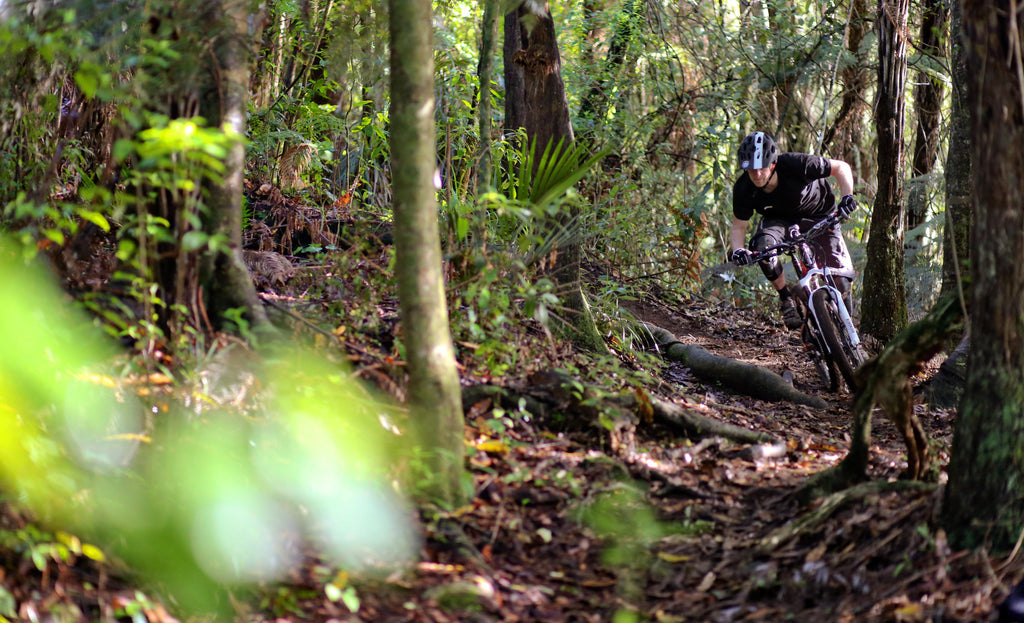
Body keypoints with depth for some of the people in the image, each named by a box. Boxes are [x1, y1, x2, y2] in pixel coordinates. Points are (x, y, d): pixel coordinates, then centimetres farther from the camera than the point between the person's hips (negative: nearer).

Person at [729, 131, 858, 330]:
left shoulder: (795, 164, -35)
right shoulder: (743, 189, -26)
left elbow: (841, 167, -22)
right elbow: (738, 226, -14)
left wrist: (847, 197, -37)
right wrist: (738, 250, -34)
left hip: (818, 215, -1)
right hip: (779, 219, 2)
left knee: (840, 280, -13)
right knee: (762, 246, -33)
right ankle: (786, 298, -10)